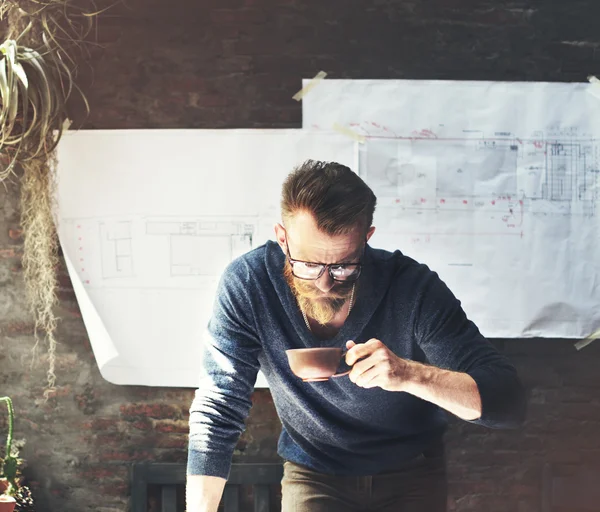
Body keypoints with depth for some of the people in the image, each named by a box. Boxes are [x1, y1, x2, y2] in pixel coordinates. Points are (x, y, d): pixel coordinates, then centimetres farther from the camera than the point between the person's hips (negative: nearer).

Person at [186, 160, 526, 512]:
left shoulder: (414, 288, -25)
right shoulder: (247, 284, -22)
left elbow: (509, 401, -27)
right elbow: (218, 408, -13)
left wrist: (409, 374, -42)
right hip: (312, 473, -3)